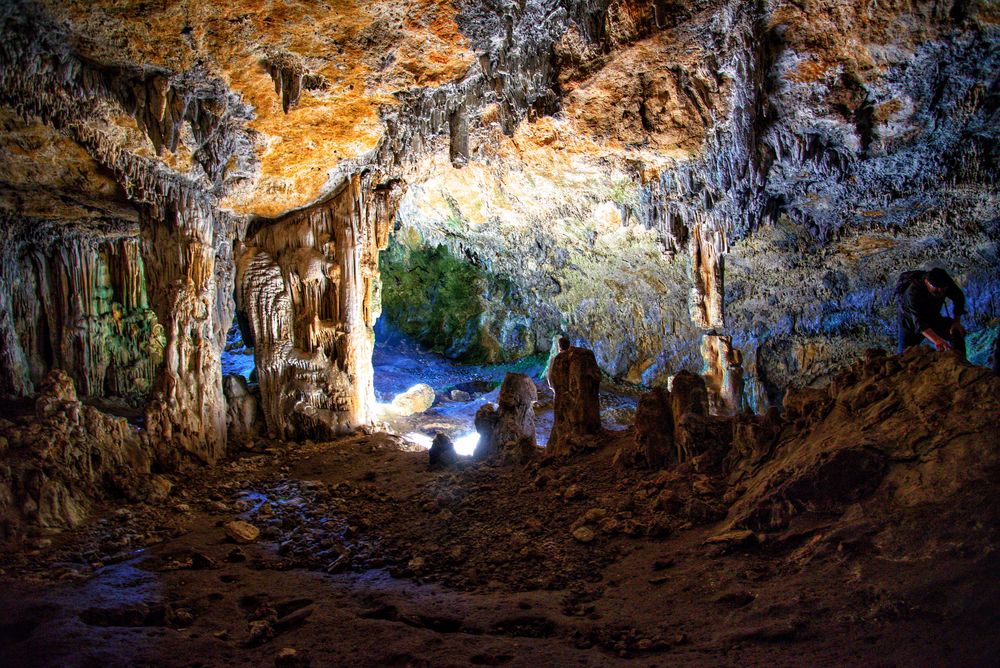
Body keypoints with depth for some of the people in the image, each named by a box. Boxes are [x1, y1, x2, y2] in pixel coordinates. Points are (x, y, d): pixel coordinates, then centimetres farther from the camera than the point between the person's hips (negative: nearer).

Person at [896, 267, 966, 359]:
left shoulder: (945, 281, -22)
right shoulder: (913, 293, -39)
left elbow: (958, 297, -3)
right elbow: (919, 322, -49)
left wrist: (957, 321, -16)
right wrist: (937, 340, -63)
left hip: (932, 318, 4)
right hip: (911, 323, -4)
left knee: (958, 332, -20)